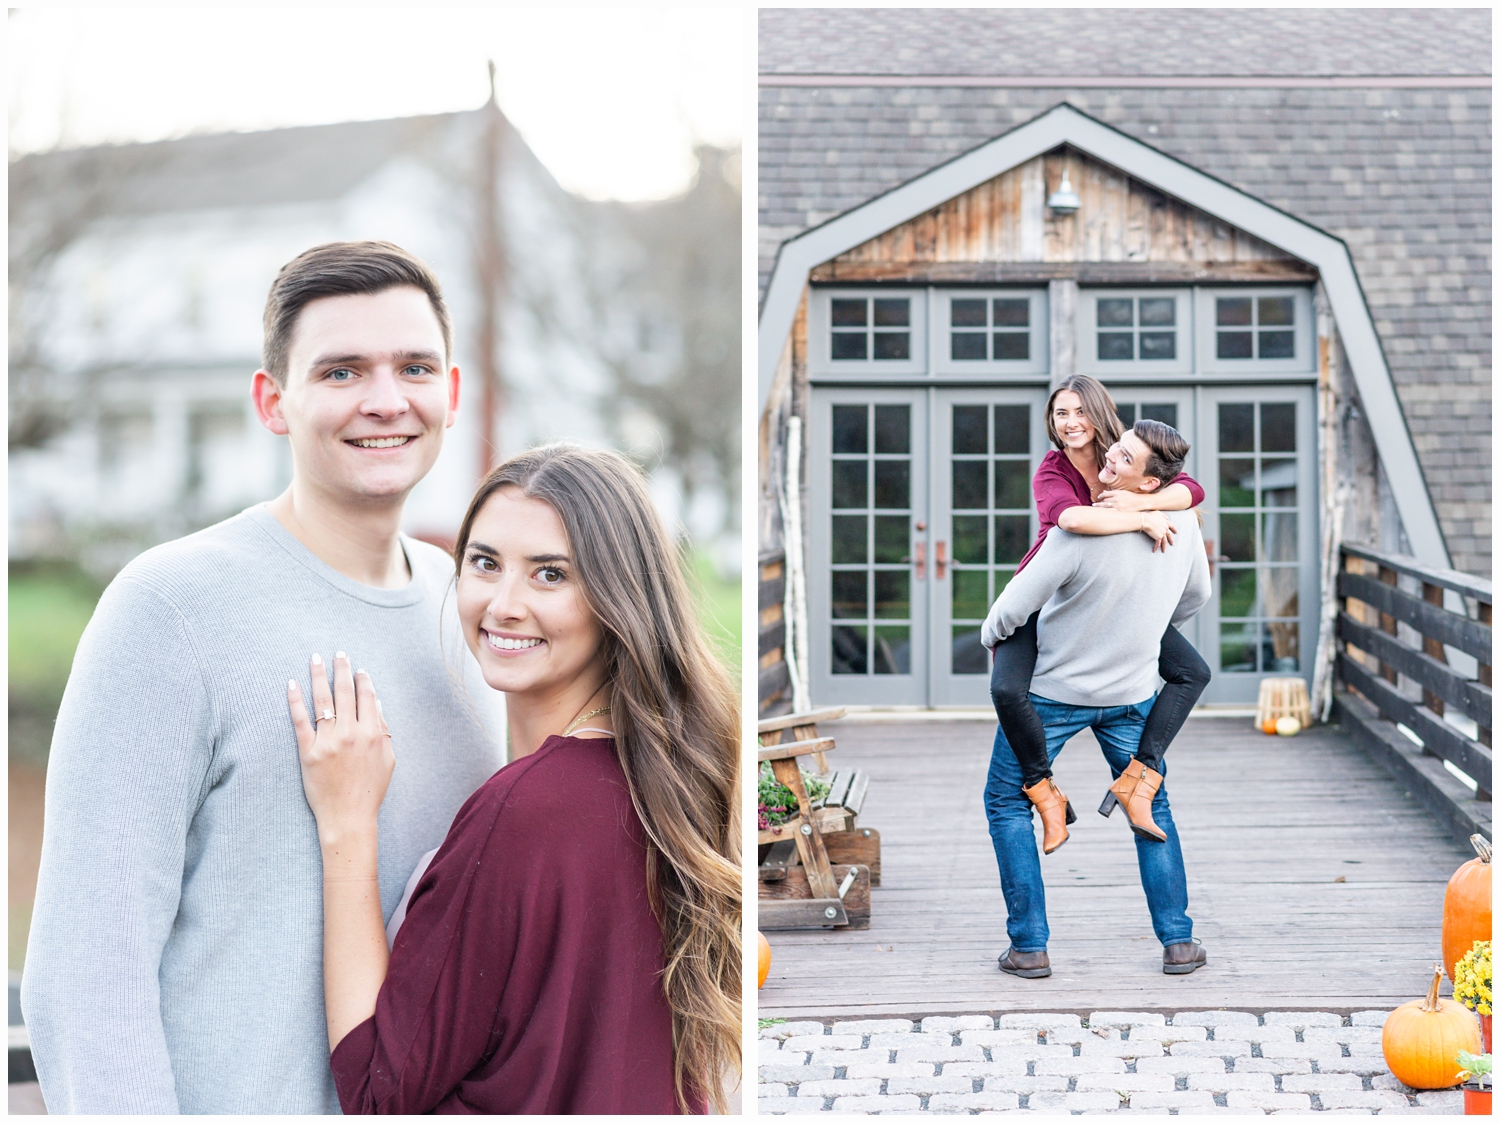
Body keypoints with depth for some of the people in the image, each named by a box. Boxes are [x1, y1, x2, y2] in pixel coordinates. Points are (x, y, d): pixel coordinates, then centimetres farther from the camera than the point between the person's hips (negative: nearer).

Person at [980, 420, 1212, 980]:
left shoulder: (1079, 532, -30)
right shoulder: (1183, 528, -12)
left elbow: (1014, 607, -22)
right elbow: (1195, 596, 8)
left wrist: (992, 634, 1)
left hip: (1054, 688, -4)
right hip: (1131, 692, 4)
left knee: (1007, 802, 12)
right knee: (1151, 808, 20)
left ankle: (1029, 946, 8)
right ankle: (1177, 941, 15)